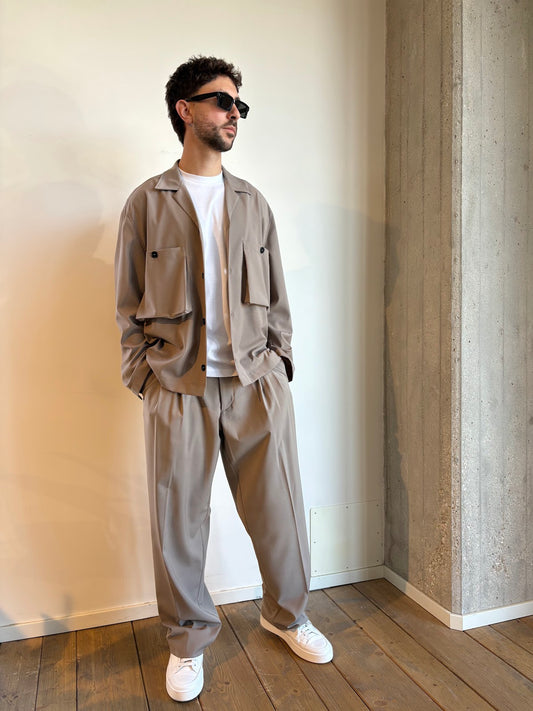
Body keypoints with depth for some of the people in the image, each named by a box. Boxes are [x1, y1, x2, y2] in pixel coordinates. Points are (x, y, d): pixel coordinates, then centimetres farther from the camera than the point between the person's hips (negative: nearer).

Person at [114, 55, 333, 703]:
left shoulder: (253, 203, 14)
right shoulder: (147, 201, 6)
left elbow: (276, 296, 14)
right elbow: (129, 303, 5)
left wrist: (277, 368, 4)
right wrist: (144, 377, -3)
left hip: (255, 382, 3)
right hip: (177, 387, -2)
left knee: (278, 508, 7)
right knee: (179, 518, 6)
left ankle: (286, 614, 34)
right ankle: (189, 639, 29)